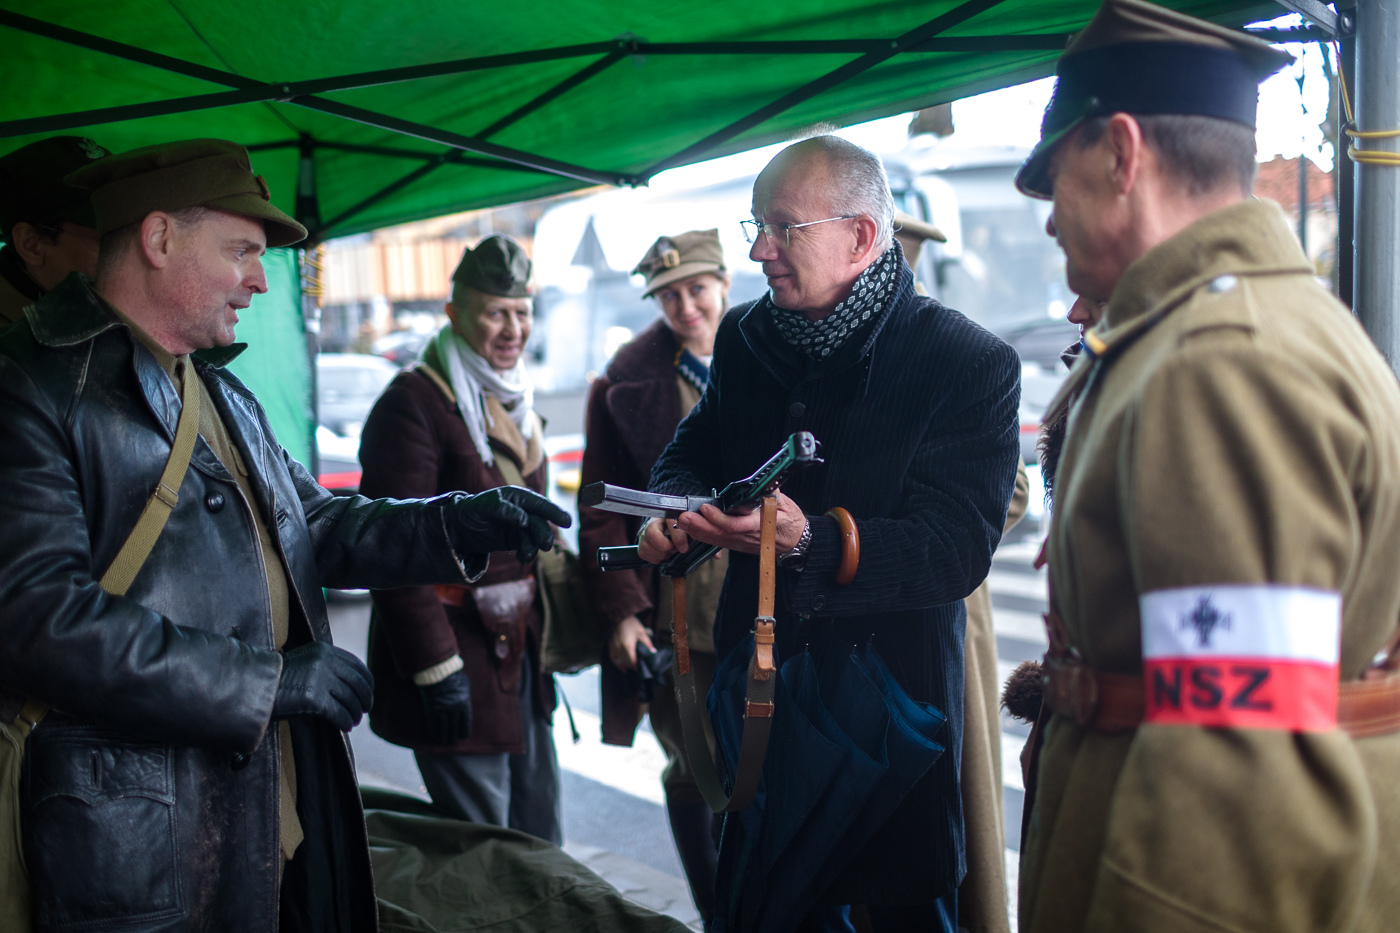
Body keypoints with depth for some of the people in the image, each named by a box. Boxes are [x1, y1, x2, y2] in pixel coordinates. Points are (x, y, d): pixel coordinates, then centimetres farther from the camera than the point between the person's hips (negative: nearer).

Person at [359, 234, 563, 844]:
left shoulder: (515, 399, 13)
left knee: (540, 838, 16)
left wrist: (546, 629, 16)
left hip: (520, 649, 8)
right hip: (458, 653, -8)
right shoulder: (415, 403, -14)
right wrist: (435, 668, -20)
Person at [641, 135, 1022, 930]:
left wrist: (810, 542, -34)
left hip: (896, 705, -5)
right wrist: (676, 508, -8)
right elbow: (692, 454, 17)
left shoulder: (970, 363, -11)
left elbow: (956, 549, -19)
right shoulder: (746, 339, 6)